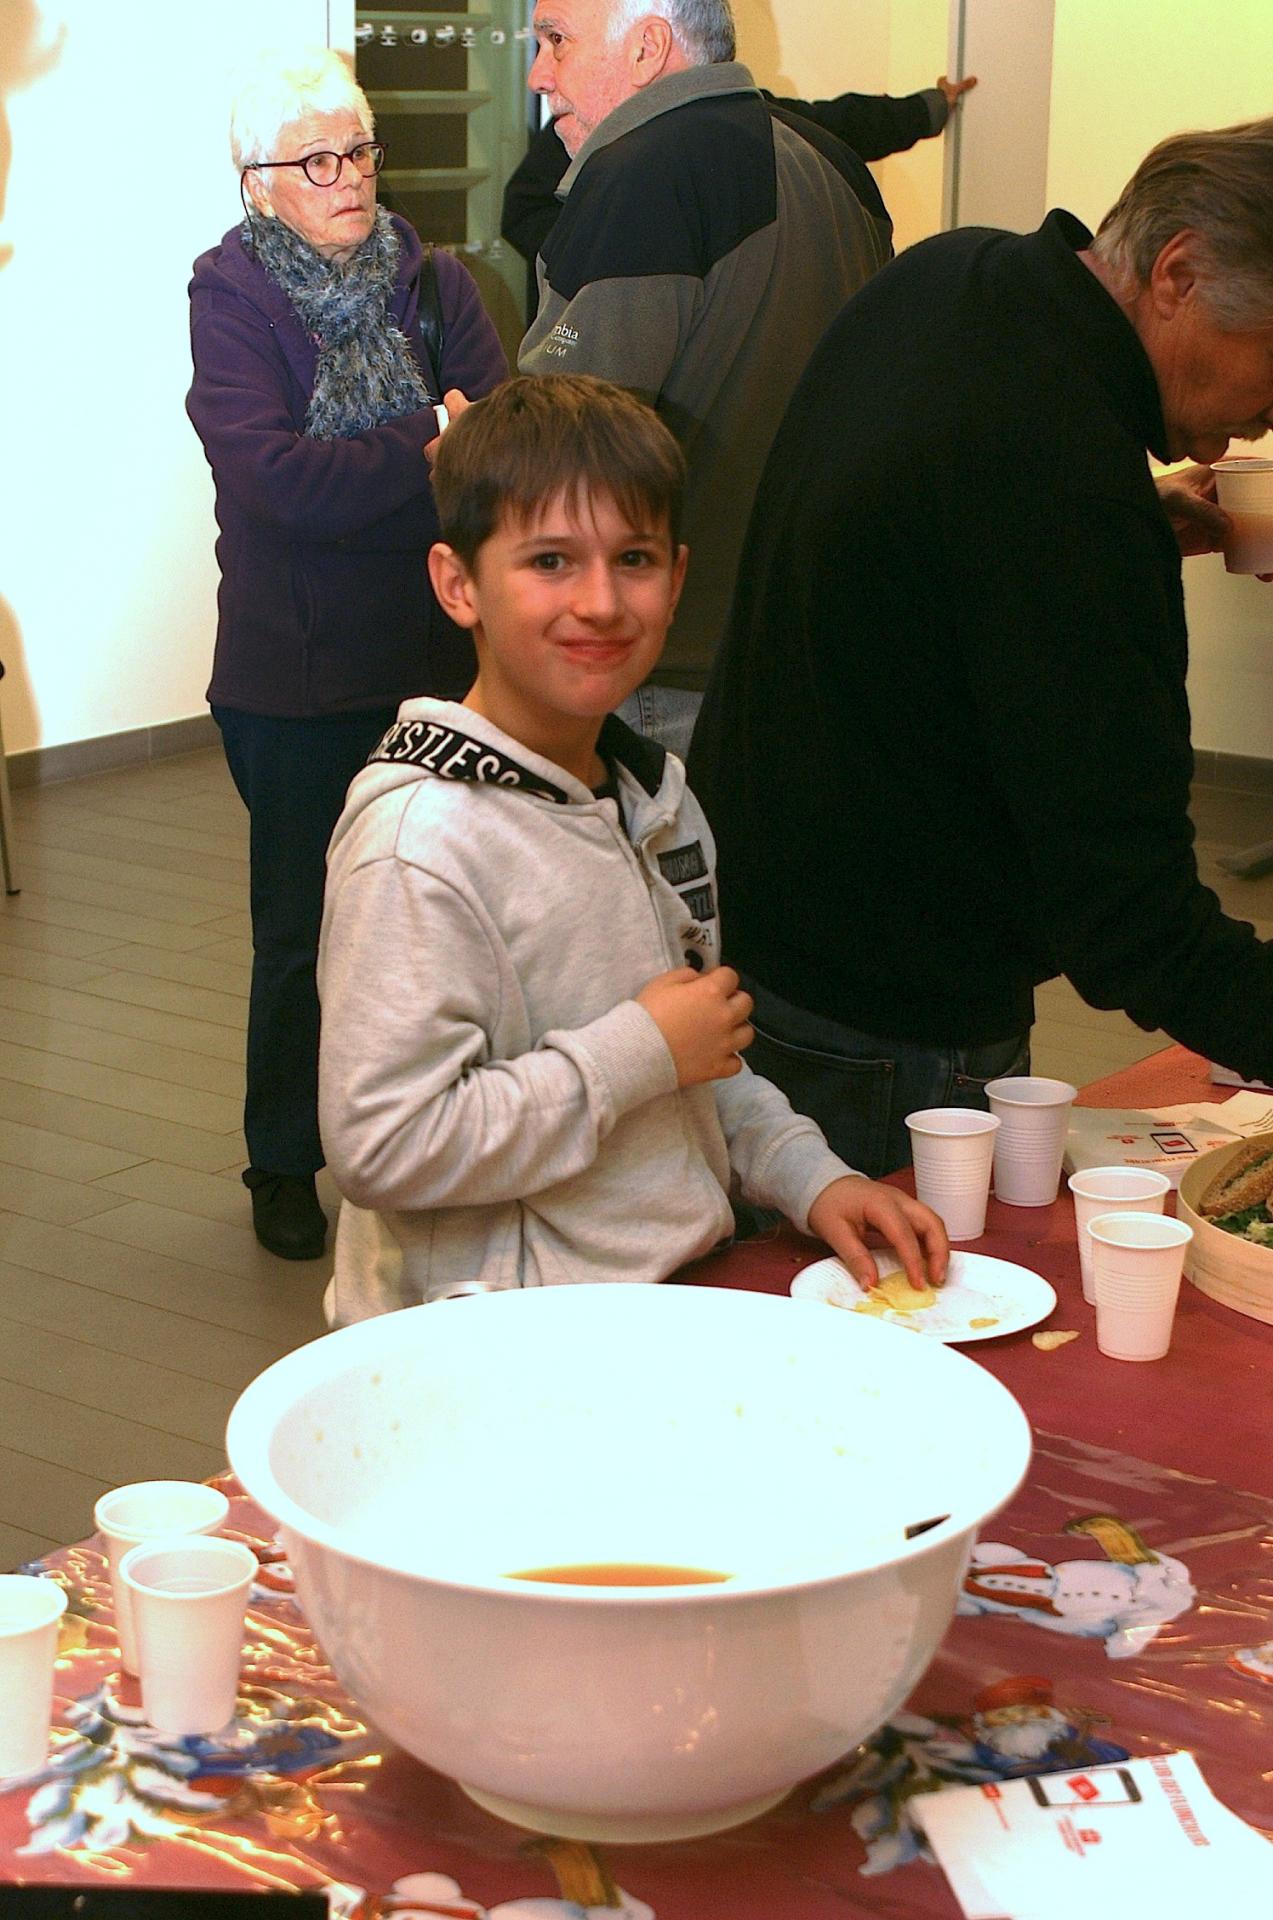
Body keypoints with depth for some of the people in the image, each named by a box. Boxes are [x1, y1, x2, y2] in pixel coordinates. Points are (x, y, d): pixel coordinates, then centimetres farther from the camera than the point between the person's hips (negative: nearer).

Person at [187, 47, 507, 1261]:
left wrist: (357, 471, -21)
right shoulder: (229, 298, -4)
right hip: (295, 677, -3)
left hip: (436, 657, 3)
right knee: (301, 930, 7)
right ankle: (284, 1168, 23)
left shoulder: (432, 284, 6)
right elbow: (275, 476, -19)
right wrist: (426, 447, -15)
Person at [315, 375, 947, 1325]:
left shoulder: (659, 793, 12)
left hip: (675, 1302, 8)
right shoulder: (421, 838, -17)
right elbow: (383, 1148, -23)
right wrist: (642, 1051, -16)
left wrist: (812, 1176, 8)